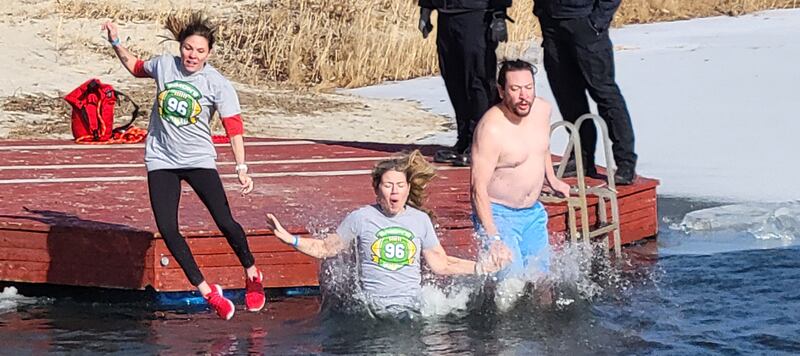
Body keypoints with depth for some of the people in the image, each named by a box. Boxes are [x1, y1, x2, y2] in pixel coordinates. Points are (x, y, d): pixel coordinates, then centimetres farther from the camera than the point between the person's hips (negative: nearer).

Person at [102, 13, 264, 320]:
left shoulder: (218, 84, -11)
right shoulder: (164, 65, -1)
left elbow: (234, 129, -15)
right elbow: (136, 67, 22)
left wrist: (241, 169, -25)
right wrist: (116, 43, 10)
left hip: (198, 159, -3)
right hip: (161, 159, 3)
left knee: (225, 222, -11)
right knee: (167, 229, -8)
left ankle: (252, 275, 15)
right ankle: (207, 292, 1)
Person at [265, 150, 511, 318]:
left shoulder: (420, 220, 12)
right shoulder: (361, 218, 5)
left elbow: (440, 264, 19)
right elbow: (326, 249, 14)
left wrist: (481, 267, 11)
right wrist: (290, 239, 1)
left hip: (411, 304, 1)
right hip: (373, 306, -1)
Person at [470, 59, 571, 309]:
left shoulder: (542, 109, -1)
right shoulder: (491, 129, -24)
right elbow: (479, 188, -24)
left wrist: (551, 180, 28)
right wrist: (492, 236, -27)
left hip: (533, 213, 7)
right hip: (499, 215, -7)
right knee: (512, 281, -18)